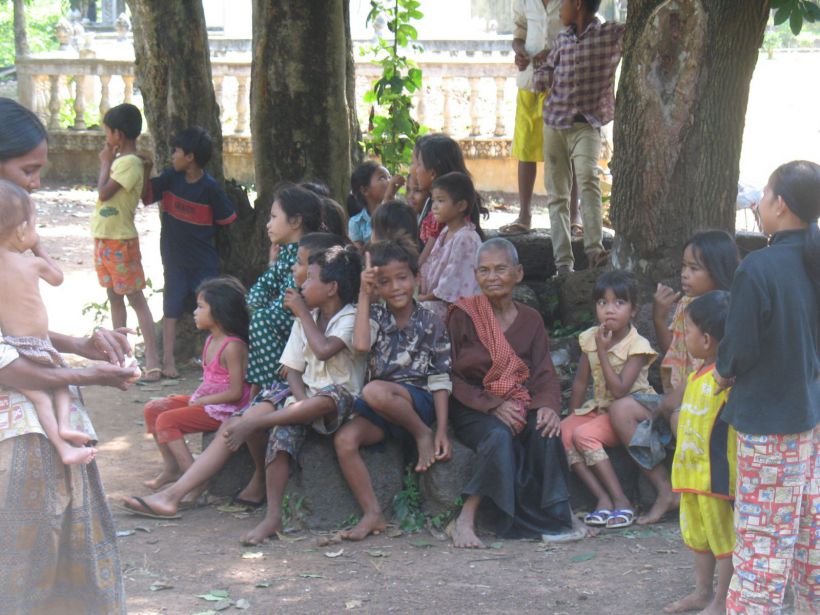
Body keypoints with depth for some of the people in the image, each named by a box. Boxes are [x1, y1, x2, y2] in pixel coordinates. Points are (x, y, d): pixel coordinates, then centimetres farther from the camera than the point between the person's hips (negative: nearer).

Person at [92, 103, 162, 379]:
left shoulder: (130, 162, -18)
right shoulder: (119, 160, 10)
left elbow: (104, 192, -21)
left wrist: (105, 163, -10)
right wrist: (107, 162, 7)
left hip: (121, 240, -9)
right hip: (105, 237, 9)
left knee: (136, 298, -8)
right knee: (114, 297, 14)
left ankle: (152, 362, -9)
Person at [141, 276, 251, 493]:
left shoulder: (233, 346, -20)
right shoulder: (211, 340, 10)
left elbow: (235, 392, -22)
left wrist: (200, 401, -15)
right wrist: (196, 399, 1)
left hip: (224, 409, -10)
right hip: (205, 401, 10)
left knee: (166, 420, -19)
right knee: (152, 409, 6)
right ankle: (171, 467, 7)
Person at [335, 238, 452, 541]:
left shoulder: (431, 324, 1)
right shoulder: (376, 316, 8)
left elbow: (440, 380, -2)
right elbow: (361, 344, -15)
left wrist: (441, 431, -10)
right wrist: (363, 295, -11)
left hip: (418, 400, -4)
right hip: (380, 411, 4)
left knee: (375, 391, -36)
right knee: (344, 439, -25)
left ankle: (422, 434, -11)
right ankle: (372, 514, -21)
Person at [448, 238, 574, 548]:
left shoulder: (530, 319, 13)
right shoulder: (463, 315, 1)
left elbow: (545, 374, 6)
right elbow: (451, 377, -5)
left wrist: (548, 406, -18)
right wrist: (492, 405, -19)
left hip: (521, 405, 3)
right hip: (473, 409, -3)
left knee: (546, 432, -30)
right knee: (500, 436, -36)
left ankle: (558, 515, -23)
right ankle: (465, 520, -33)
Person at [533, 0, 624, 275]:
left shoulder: (613, 34, -2)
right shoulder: (562, 40, 13)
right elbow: (540, 79, 19)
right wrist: (545, 76, 0)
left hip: (587, 123, -5)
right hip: (554, 123, 5)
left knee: (587, 177, -28)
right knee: (557, 194, 3)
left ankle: (595, 250, -35)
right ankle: (563, 262, 6)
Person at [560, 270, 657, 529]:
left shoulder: (637, 346, -15)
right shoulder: (590, 338, 3)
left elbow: (620, 390, -25)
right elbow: (580, 383, 11)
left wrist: (603, 352, -22)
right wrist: (572, 417, 6)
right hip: (599, 408, 7)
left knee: (584, 435, -28)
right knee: (563, 433, -16)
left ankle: (621, 502, -23)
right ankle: (602, 498, -20)